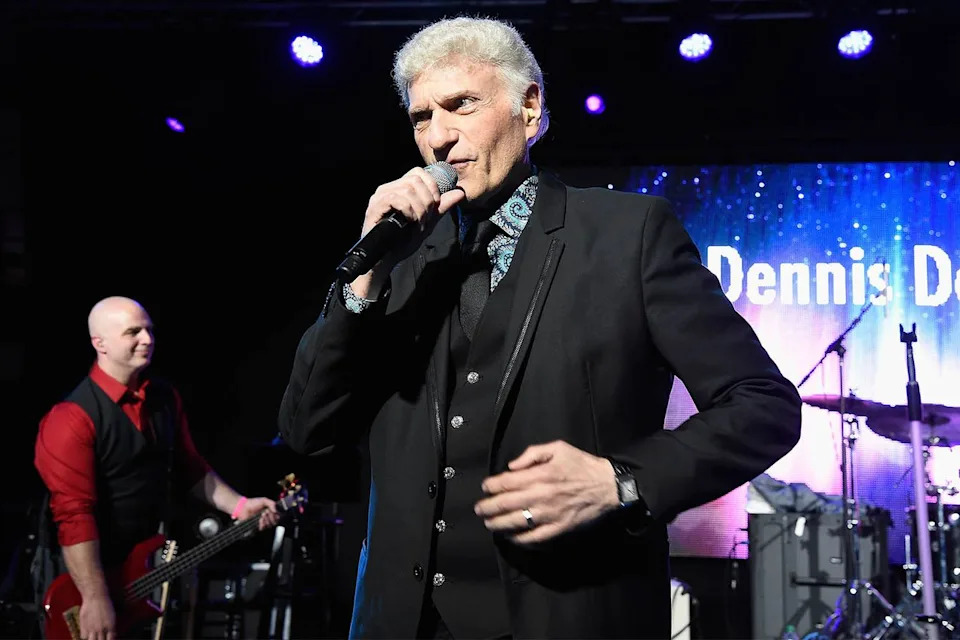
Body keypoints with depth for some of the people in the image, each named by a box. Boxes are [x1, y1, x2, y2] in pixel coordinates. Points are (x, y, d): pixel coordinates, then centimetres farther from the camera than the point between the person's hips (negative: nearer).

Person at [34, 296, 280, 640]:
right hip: (96, 570, -7)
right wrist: (96, 599, -27)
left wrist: (238, 506, 2)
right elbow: (74, 514, -25)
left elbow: (190, 467, 13)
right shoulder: (73, 417, -21)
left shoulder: (165, 397, 3)